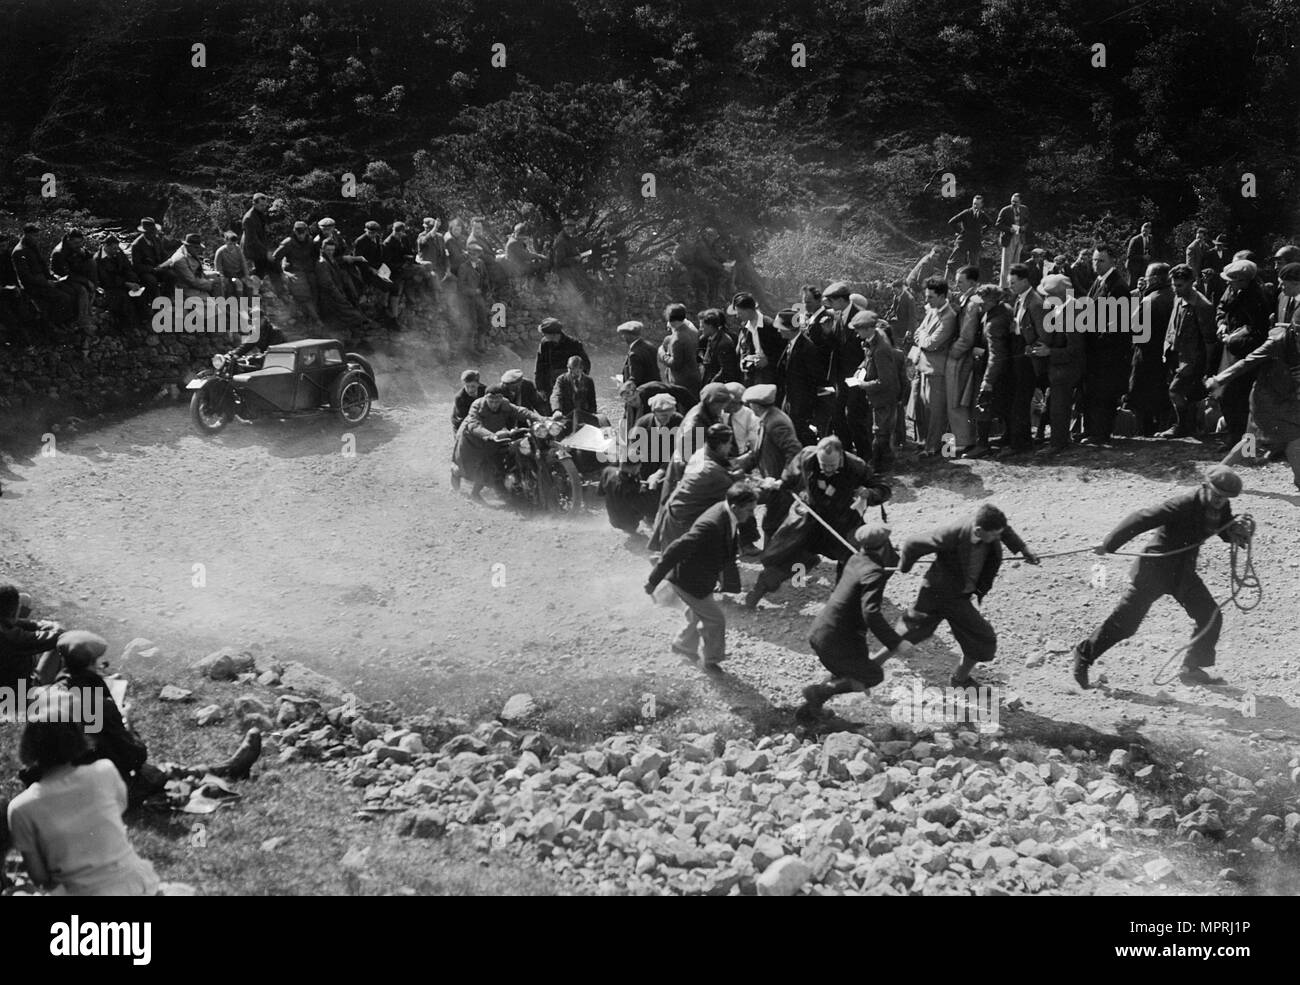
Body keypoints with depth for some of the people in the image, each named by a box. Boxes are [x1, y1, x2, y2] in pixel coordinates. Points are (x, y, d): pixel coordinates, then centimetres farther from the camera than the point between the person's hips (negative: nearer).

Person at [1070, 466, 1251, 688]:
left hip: (1184, 572, 7)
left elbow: (1228, 535, 14)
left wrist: (1238, 533, -12)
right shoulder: (1183, 505, -25)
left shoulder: (1221, 509, -2)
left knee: (1211, 617, 0)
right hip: (1155, 569, -7)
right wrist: (1109, 545, -21)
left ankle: (1192, 669, 13)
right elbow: (1140, 520, -24)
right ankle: (1084, 655, 12)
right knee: (1125, 621, -4)